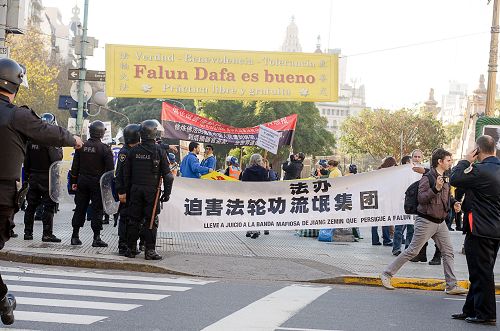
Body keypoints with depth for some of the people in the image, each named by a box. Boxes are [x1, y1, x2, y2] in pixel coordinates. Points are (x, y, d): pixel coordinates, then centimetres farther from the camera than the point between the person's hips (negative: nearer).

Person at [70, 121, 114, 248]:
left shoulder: (81, 146, 3)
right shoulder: (104, 148, -9)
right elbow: (110, 168, -10)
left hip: (83, 181, 4)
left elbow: (75, 166, 7)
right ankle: (96, 238, -1)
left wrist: (74, 181, 14)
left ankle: (75, 236, 13)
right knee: (97, 209, 0)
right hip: (98, 183, -4)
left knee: (80, 208, 10)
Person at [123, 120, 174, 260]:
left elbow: (126, 174, 7)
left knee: (134, 219, 9)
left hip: (135, 189, 3)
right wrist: (167, 192, 2)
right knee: (151, 221, 0)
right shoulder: (159, 151, -5)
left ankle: (131, 249, 13)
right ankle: (150, 251, -1)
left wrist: (127, 191, 15)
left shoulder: (133, 151, 3)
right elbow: (167, 174, -4)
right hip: (152, 190, -3)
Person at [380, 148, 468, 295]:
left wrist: (454, 204, 9)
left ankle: (451, 286, 8)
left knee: (448, 252, 3)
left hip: (440, 222, 8)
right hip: (426, 221, -8)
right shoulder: (427, 178, -13)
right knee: (412, 251, -4)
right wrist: (436, 188, -32)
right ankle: (387, 274, 5)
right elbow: (421, 199, -21)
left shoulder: (445, 179, 14)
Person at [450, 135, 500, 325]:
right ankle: (471, 310, 25)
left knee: (481, 273, -1)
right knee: (481, 272, 15)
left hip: (480, 231, -9)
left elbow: (455, 179, -16)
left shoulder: (481, 171, -20)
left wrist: (466, 161, -6)